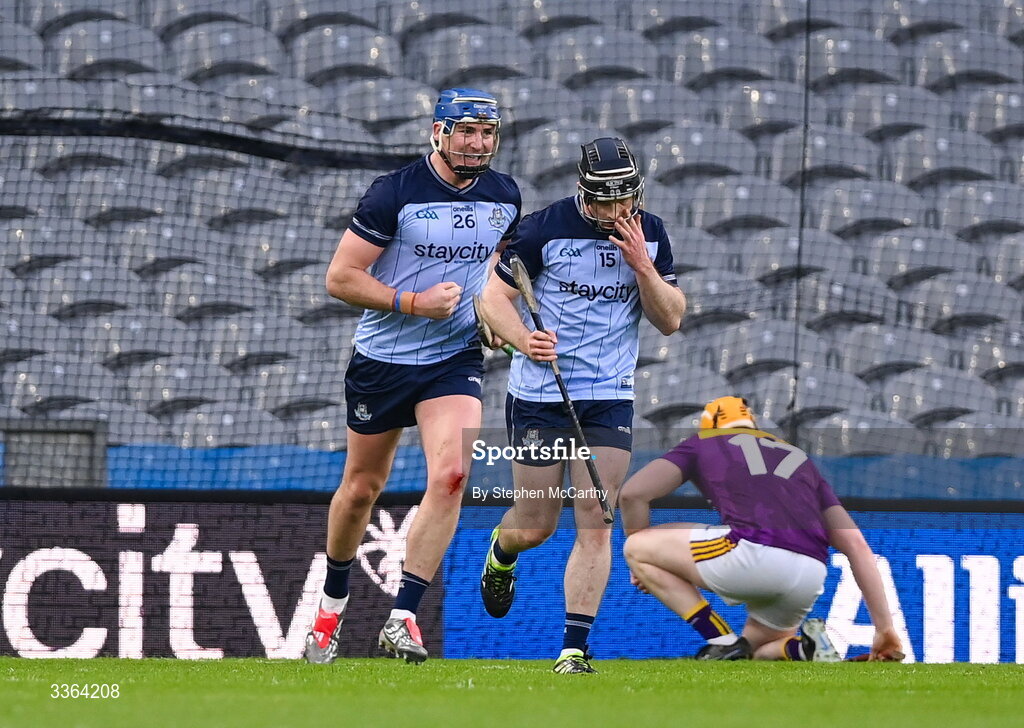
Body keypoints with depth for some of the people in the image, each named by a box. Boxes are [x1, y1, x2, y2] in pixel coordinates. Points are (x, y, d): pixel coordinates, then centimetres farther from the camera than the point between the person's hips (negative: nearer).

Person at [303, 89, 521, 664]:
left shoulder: (505, 197, 2)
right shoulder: (395, 194, -14)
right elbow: (340, 277, -12)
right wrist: (415, 303, -21)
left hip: (456, 361, 2)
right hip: (382, 359, -2)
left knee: (450, 475, -20)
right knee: (362, 488, 10)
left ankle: (403, 618, -17)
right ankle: (333, 601, 35)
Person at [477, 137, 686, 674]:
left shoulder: (649, 234, 2)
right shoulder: (545, 227, -10)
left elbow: (670, 320, 1)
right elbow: (494, 295, -6)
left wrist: (641, 265, -15)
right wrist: (523, 339, -25)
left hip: (610, 398, 2)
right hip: (539, 393, -2)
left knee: (595, 523, -9)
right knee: (535, 526, 5)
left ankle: (575, 646, -7)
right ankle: (500, 556, 42)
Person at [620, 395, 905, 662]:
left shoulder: (703, 442, 25)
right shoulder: (799, 458, 33)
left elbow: (633, 493, 13)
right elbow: (855, 543, 23)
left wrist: (642, 561, 30)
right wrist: (884, 626, 20)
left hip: (751, 553, -5)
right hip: (810, 580, 5)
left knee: (637, 547, 16)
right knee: (757, 650, 33)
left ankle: (723, 641, 2)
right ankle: (806, 648, -1)